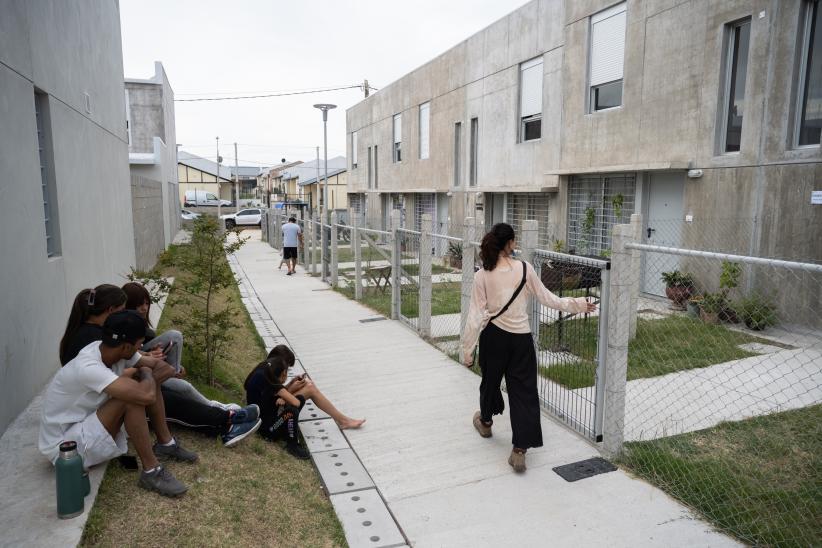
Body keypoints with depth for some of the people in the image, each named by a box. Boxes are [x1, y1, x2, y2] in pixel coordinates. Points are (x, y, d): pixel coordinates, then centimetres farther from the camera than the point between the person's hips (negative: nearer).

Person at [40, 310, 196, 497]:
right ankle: (151, 471, -19)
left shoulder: (116, 350, -9)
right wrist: (146, 374, -21)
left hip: (87, 426, 9)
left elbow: (165, 368, -1)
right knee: (133, 396, -29)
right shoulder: (87, 367, -34)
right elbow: (146, 395, -43)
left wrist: (147, 377, -21)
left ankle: (166, 443, 10)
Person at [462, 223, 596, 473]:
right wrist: (576, 304, 12)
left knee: (490, 379, 23)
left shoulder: (482, 275, -9)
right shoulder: (524, 268, -8)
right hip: (521, 339, -1)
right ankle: (519, 450, 2)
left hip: (493, 336, 1)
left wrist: (467, 348, -2)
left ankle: (485, 422, 48)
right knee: (523, 390, 5)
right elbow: (546, 298, 0)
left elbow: (476, 314, -8)